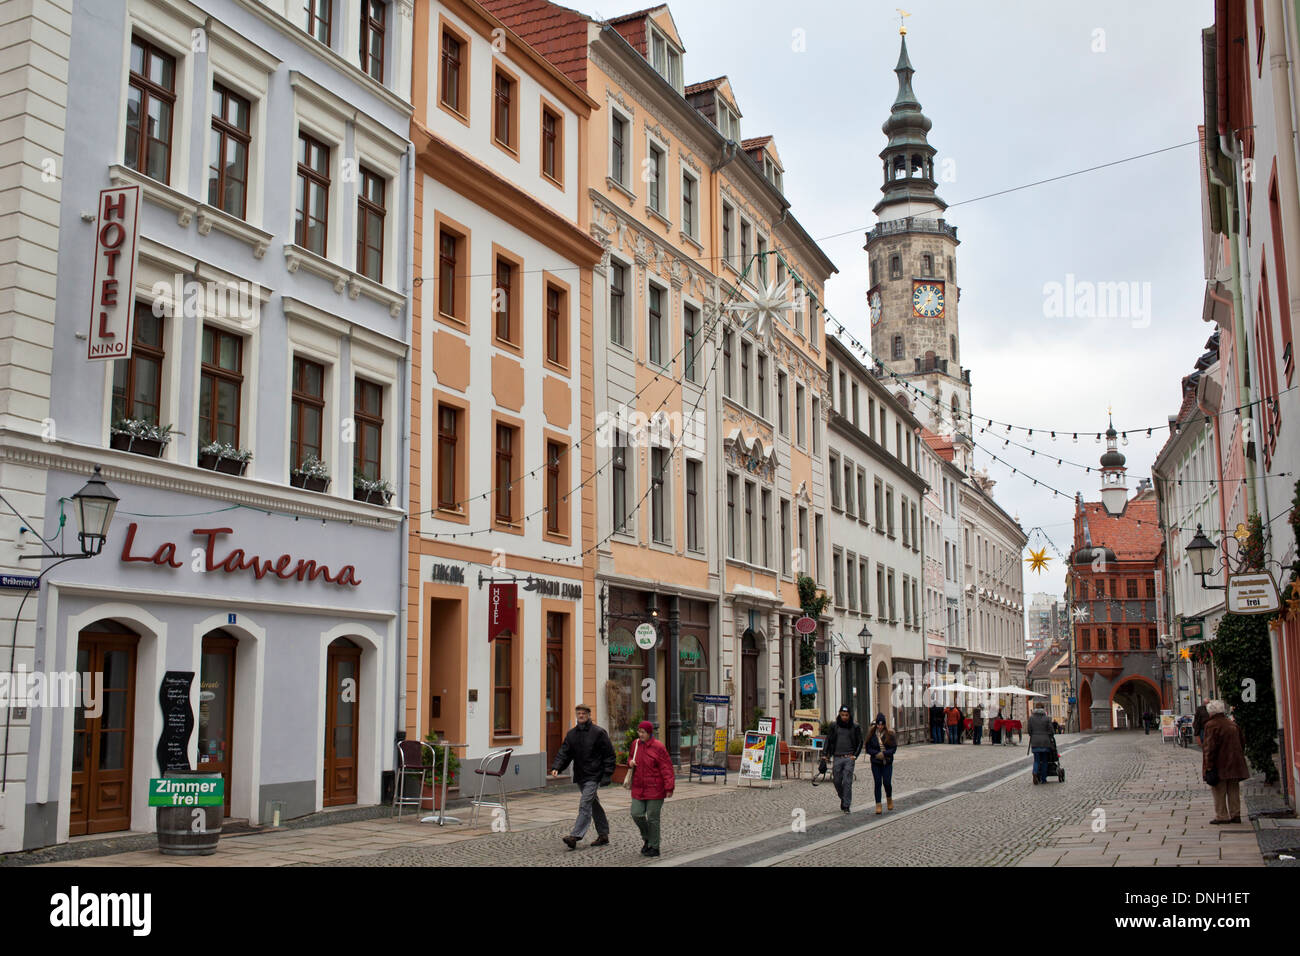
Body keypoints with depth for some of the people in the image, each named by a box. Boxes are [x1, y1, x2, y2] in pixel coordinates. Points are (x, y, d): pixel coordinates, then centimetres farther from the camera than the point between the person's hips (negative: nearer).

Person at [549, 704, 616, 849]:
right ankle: (603, 835, 23)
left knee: (585, 805, -14)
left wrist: (607, 774, -12)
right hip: (580, 776, 6)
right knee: (594, 805, 14)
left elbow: (609, 754, -5)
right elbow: (564, 753, 4)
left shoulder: (598, 732, -7)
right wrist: (556, 767, -13)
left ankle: (575, 836, -18)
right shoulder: (571, 734, 9)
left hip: (593, 776, -6)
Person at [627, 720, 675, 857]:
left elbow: (666, 769, -12)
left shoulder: (658, 747, -12)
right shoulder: (635, 744, 7)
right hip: (639, 788, 6)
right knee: (636, 814, -1)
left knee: (652, 818, 0)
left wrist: (669, 788, -17)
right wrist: (630, 762, 1)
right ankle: (646, 837, 26)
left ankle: (654, 847, 12)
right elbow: (631, 757, 27)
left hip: (655, 789, -6)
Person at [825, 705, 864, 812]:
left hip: (849, 758, -2)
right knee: (836, 781, 5)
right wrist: (827, 754, 0)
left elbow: (860, 743, 9)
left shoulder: (855, 728, 4)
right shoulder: (834, 726, 6)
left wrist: (855, 755, -2)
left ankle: (846, 805, -1)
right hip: (837, 758, 2)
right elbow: (828, 741, 9)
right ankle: (843, 798, 29)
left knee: (847, 782, -6)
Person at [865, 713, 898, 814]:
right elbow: (868, 749, 1)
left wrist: (884, 754, -18)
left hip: (887, 762, -1)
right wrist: (877, 754, -16)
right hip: (875, 763, 1)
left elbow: (894, 748, -4)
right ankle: (878, 805, 3)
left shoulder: (890, 734, -1)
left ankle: (889, 799, 25)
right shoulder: (871, 735, 1)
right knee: (878, 783, -2)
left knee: (887, 782, -5)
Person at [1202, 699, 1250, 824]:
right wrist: (1238, 757, 25)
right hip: (1235, 765, 7)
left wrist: (1209, 766, -16)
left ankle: (1222, 816, 3)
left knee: (1219, 792, 1)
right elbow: (1243, 741, 18)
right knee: (1233, 791, 13)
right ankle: (1235, 815, 15)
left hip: (1219, 765, -7)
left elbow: (1210, 747, -18)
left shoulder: (1211, 725, -15)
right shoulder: (1233, 723, 10)